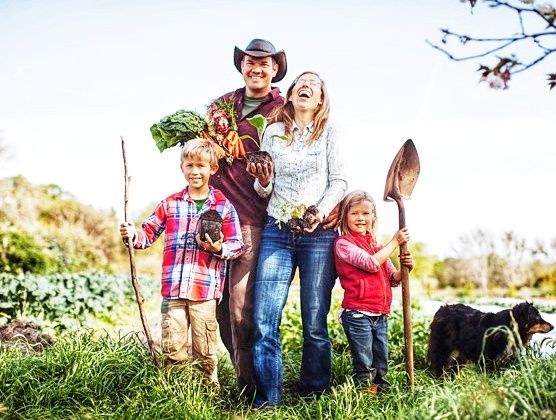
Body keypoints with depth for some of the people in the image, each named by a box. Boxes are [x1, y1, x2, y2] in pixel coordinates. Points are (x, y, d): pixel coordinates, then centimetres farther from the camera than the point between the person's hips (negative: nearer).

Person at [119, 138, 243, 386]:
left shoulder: (224, 206, 3)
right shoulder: (170, 204, 9)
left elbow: (237, 245, 2)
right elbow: (148, 233, 11)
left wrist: (219, 248, -16)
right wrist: (133, 234, -9)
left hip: (205, 291, -2)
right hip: (173, 289, 2)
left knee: (205, 350, 6)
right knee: (172, 349, 9)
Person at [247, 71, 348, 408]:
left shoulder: (328, 132, 8)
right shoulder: (273, 132, 13)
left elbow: (339, 181, 3)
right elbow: (264, 190, 14)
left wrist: (321, 212, -13)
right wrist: (263, 182, -9)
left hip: (318, 233, -1)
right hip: (276, 231, 2)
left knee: (315, 323, 1)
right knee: (264, 321, -7)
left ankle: (314, 395, 17)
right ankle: (267, 400, 3)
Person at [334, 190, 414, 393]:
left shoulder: (377, 246, 17)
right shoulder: (343, 243, -6)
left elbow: (393, 279, 17)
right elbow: (371, 264, -18)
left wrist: (405, 268, -4)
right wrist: (395, 242, -10)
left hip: (380, 315, 7)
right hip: (357, 313, -7)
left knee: (381, 363, 13)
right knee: (364, 365, -1)